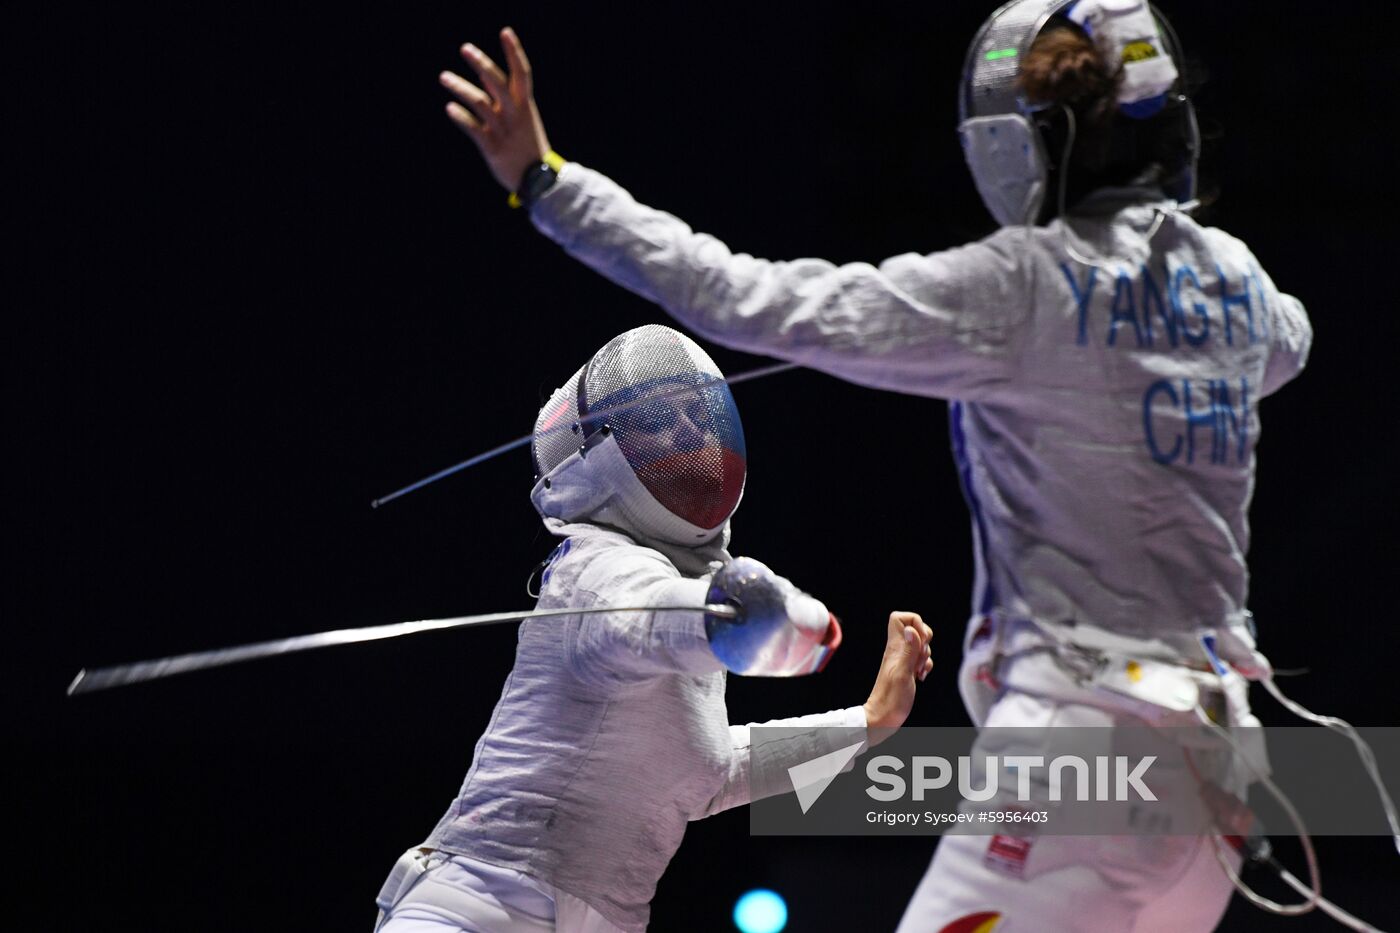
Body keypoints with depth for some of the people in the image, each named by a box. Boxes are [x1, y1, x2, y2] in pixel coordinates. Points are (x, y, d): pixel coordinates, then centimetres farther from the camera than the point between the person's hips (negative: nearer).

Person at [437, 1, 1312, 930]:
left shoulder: (1019, 288, -11)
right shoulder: (1231, 278, 9)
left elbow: (760, 305, -15)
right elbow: (1285, 343, 35)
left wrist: (547, 182, -12)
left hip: (1081, 726, -8)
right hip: (1208, 746, 8)